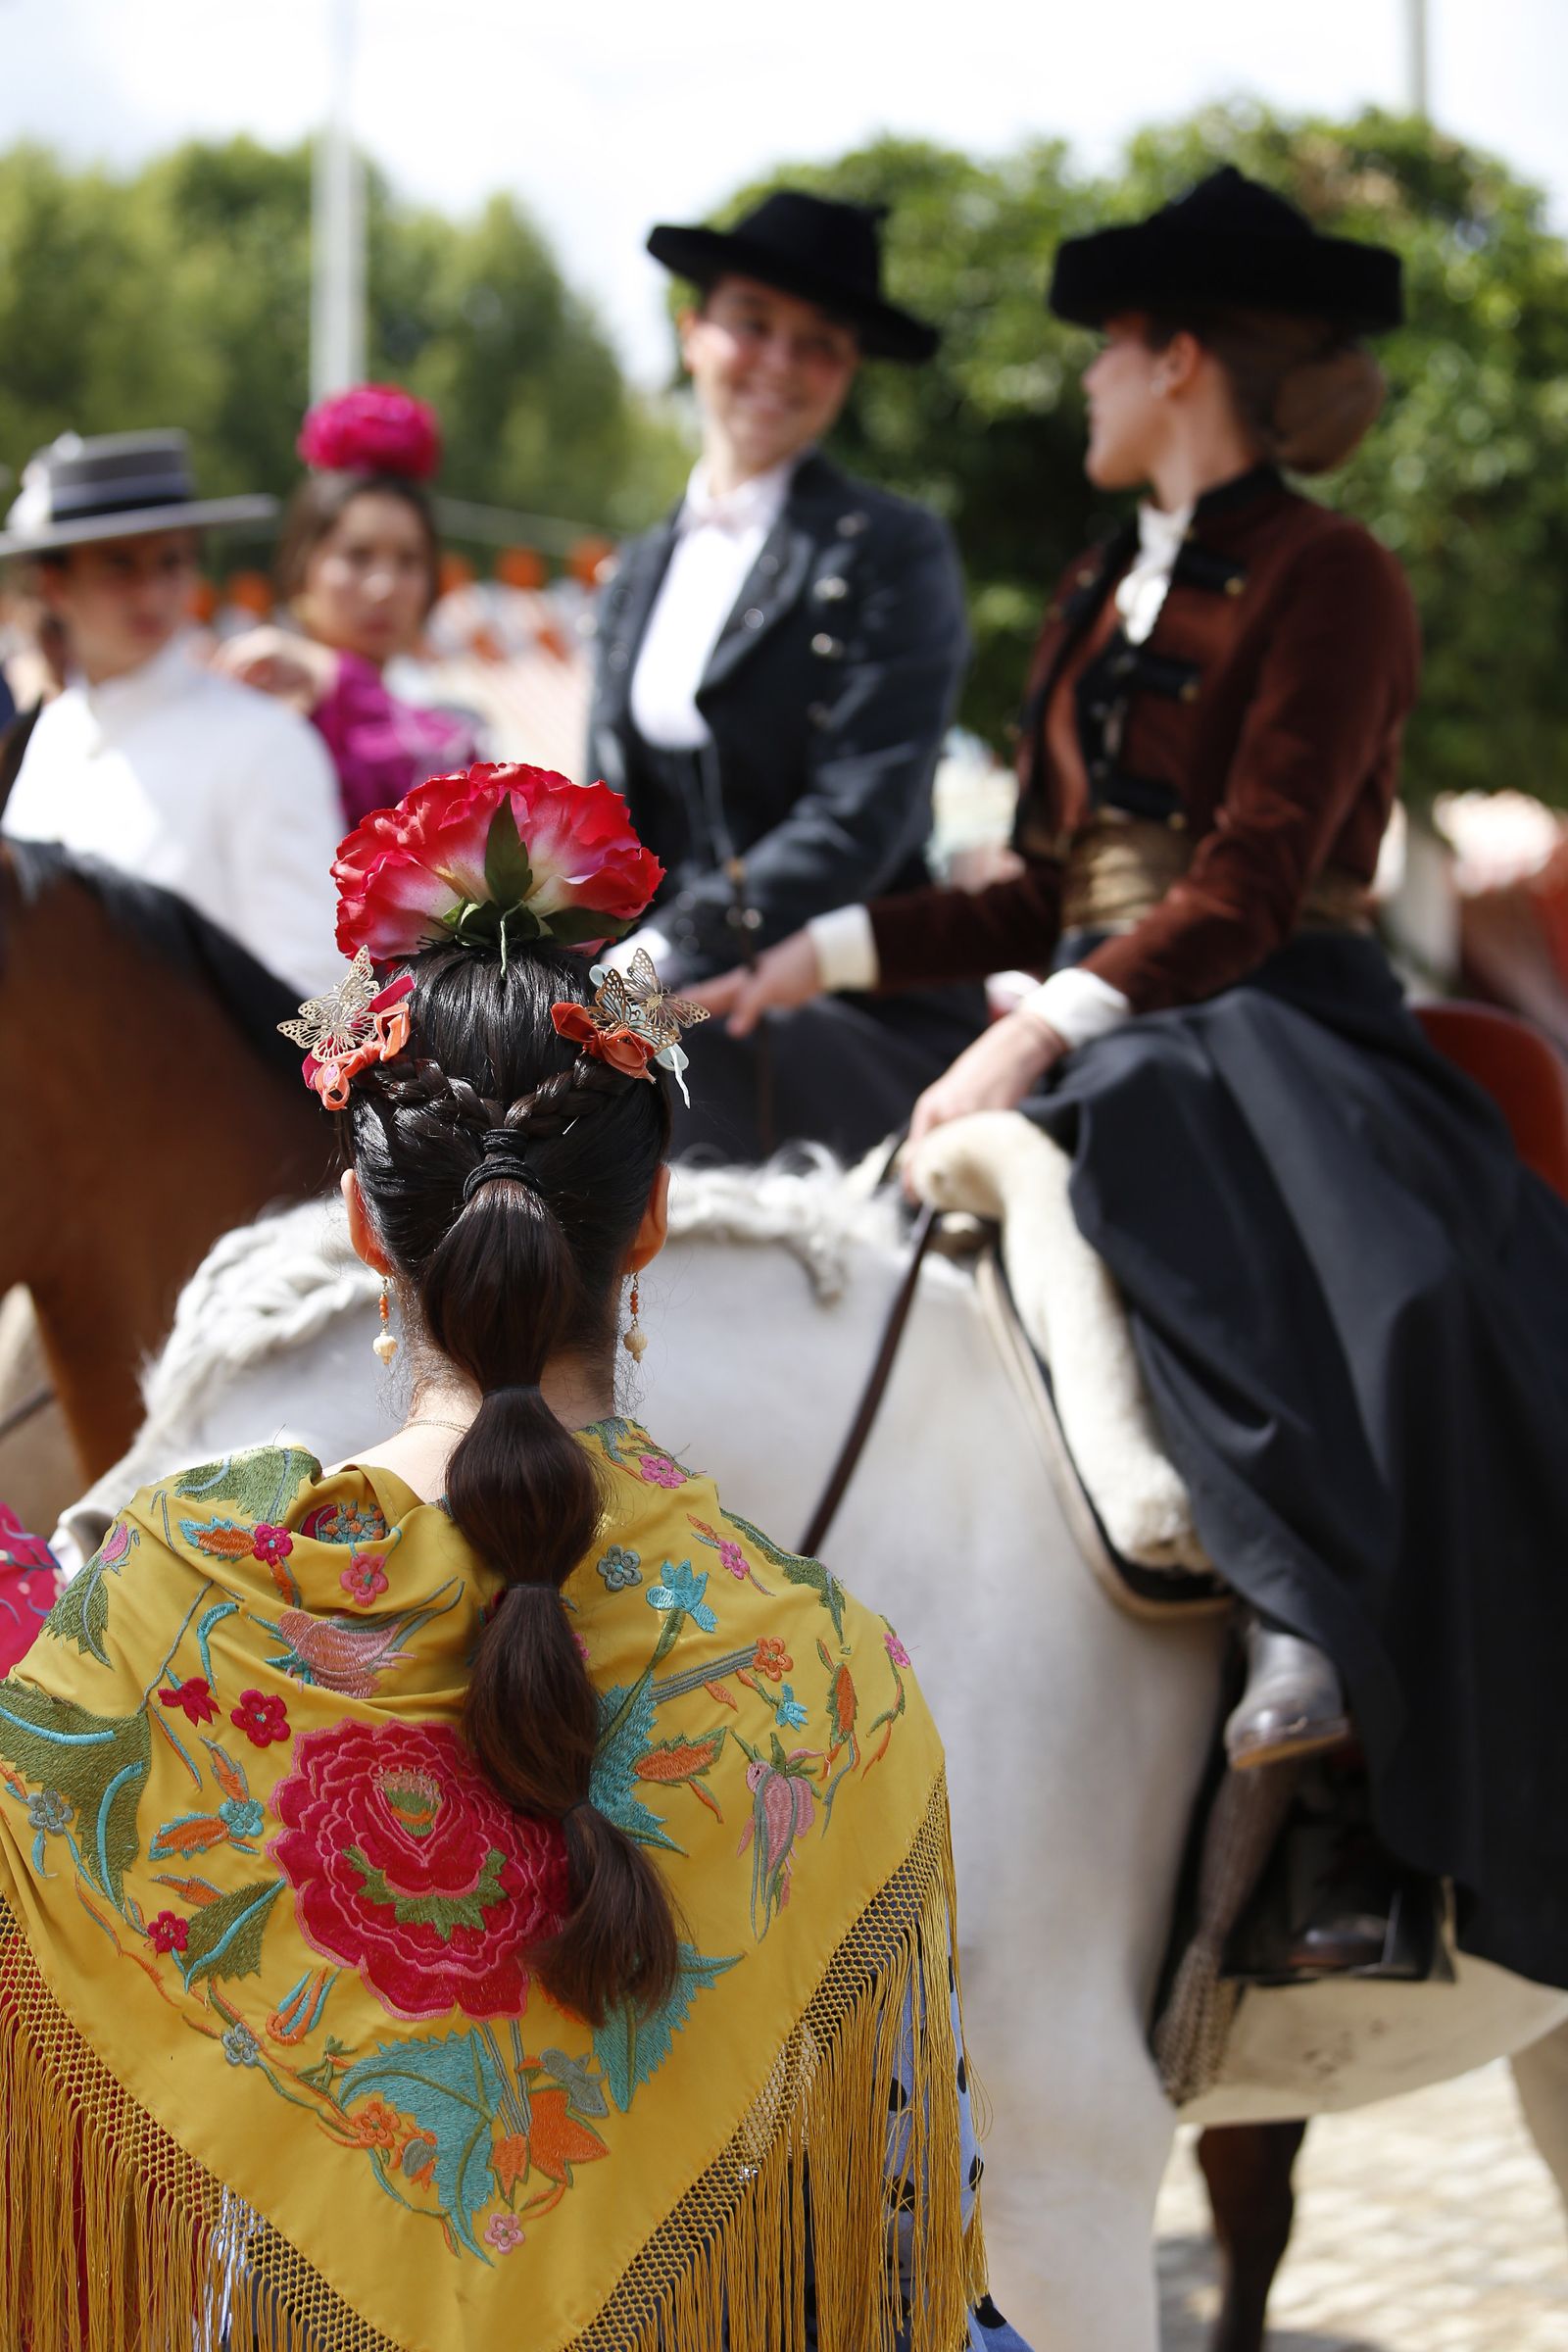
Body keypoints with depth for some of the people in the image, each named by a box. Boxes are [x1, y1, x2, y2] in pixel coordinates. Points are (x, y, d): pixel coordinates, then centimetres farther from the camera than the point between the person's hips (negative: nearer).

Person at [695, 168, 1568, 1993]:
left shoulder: (1327, 583, -5)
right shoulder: (1097, 604, 20)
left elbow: (1253, 883, -16)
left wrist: (1043, 1032, -26)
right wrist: (833, 949, 12)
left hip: (1277, 1024, -7)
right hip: (1112, 1045, 8)